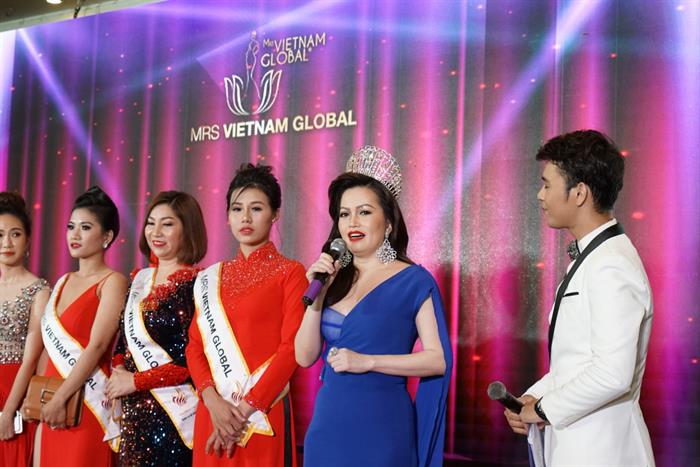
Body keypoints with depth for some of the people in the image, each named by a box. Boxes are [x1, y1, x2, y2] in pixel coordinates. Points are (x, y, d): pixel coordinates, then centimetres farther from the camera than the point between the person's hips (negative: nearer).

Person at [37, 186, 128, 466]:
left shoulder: (112, 282, -7)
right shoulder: (63, 282, 14)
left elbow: (96, 346, -16)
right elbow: (50, 345, 16)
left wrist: (60, 399, -16)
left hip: (88, 405, -7)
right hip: (53, 405, 7)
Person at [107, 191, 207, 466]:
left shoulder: (196, 284, -11)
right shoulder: (140, 279, 11)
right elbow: (124, 336, 15)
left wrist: (136, 381, -13)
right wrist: (118, 369, -4)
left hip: (173, 411, -6)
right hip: (133, 410, 6)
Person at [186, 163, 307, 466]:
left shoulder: (290, 272, -3)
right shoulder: (210, 279, 11)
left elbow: (292, 348, -10)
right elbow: (195, 345, 6)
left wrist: (244, 408, -14)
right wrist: (213, 401, -11)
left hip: (263, 414, -4)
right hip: (213, 412, 4)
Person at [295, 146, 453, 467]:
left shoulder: (414, 280, -6)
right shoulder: (334, 278, 6)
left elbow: (439, 359, -11)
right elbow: (305, 356, 4)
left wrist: (367, 361, -17)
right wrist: (317, 295, -8)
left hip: (381, 423, -4)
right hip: (328, 421, 4)